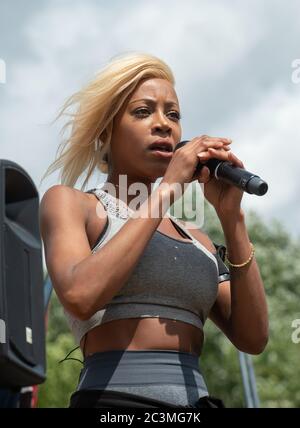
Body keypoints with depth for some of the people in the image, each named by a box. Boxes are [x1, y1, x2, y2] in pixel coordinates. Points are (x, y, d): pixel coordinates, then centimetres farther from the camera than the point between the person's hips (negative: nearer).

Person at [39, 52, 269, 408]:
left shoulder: (194, 239, 20)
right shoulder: (67, 202, 7)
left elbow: (252, 339, 7)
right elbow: (80, 298, -13)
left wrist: (231, 215, -1)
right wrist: (166, 189, -8)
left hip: (197, 399, 5)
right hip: (113, 401, -5)